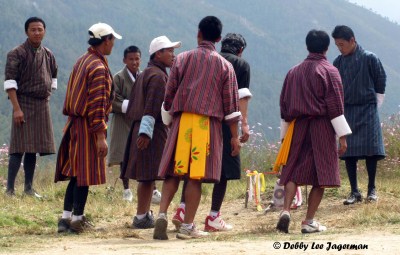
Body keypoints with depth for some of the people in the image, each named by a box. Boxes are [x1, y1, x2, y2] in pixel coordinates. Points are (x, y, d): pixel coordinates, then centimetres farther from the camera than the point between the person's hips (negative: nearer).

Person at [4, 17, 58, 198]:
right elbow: (10, 82, -13)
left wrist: (47, 94, 14)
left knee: (33, 148, 9)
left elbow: (53, 77, 25)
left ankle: (29, 188, 15)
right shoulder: (17, 53, -9)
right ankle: (10, 189, -6)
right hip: (24, 104, -6)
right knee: (19, 148, -8)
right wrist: (16, 108, -19)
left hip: (42, 106, 6)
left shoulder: (48, 55, 9)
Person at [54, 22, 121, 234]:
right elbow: (97, 104, -21)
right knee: (85, 175, -2)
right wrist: (101, 136, -22)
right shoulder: (98, 67, -17)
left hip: (75, 123, 9)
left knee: (76, 173, 12)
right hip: (88, 127, -9)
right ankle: (77, 219, 2)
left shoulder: (82, 61, 12)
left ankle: (66, 218, 12)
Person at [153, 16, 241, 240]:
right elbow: (231, 103, 2)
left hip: (181, 121, 1)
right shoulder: (225, 66, 4)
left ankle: (162, 214, -12)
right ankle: (187, 226, 1)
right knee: (196, 176, -1)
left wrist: (168, 122, 19)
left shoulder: (182, 59, 6)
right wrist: (235, 136, 6)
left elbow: (169, 95, 8)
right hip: (208, 123, -1)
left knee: (173, 173, 6)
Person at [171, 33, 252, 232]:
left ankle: (183, 209, -5)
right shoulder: (241, 65, 6)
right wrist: (244, 123, -8)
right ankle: (213, 218, 0)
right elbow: (242, 96, -4)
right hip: (225, 120, -4)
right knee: (224, 166, 2)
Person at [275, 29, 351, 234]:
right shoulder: (329, 71, -4)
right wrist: (342, 136, -6)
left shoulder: (293, 72, 10)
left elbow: (284, 105, 13)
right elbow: (335, 106, -9)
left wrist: (285, 135, 20)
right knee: (320, 174, 1)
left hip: (298, 127, 4)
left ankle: (286, 210, -16)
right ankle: (309, 222, -2)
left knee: (294, 172, 6)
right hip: (322, 129, -4)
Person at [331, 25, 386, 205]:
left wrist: (374, 105, 4)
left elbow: (380, 82, 1)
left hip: (367, 110, -3)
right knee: (348, 152, -1)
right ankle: (354, 192, 4)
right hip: (347, 111, 3)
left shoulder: (369, 58, -6)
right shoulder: (338, 62, 4)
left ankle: (372, 190, 8)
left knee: (370, 150, -3)